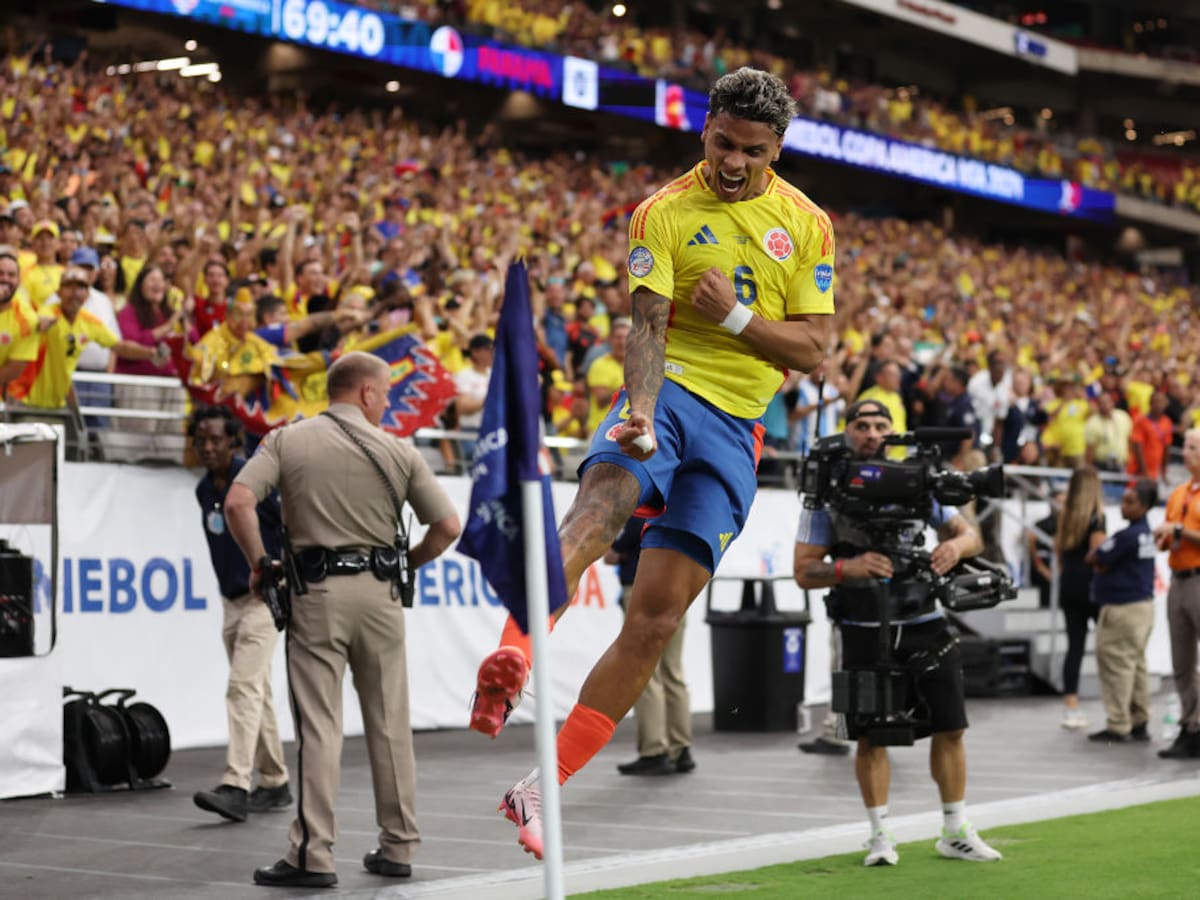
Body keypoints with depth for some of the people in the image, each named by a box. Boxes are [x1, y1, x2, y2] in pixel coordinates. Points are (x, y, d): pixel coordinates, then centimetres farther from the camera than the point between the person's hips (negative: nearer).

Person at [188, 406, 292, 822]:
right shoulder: (204, 490, 8)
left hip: (263, 600, -8)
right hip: (232, 601, 8)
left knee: (243, 687, -17)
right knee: (257, 694, 12)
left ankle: (235, 787, -24)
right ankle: (274, 784, 20)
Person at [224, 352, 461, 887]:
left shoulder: (286, 441, 3)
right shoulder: (399, 451, 4)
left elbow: (237, 503, -11)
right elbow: (447, 526, 2)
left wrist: (259, 563, 2)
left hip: (315, 589, -1)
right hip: (379, 589, 1)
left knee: (319, 726, -1)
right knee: (390, 722, 11)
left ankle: (313, 856, -4)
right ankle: (397, 848, 17)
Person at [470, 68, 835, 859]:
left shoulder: (806, 225, 9)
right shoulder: (664, 213, 1)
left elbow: (814, 349, 6)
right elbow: (647, 325, -11)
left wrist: (736, 317, -11)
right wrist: (640, 406, -30)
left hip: (736, 429, 2)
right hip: (667, 393, -2)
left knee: (657, 617, -6)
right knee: (602, 498, -38)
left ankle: (544, 787, 2)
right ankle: (512, 655, -60)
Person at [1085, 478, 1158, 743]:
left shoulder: (1128, 536, -21)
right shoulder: (1146, 532, 9)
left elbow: (1094, 559, -14)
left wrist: (1096, 556, 5)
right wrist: (1103, 563, -8)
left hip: (1123, 609, -10)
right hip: (1143, 604, 10)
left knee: (1116, 666, -3)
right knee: (1136, 665, 14)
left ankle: (1118, 726, 0)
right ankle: (1139, 723, 20)